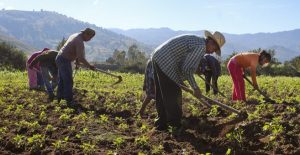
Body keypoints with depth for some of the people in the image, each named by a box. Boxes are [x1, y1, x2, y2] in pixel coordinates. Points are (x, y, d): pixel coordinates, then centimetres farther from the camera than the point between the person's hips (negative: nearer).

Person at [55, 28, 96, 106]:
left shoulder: (75, 35, 9)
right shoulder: (80, 42, -21)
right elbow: (81, 58, -25)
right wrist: (89, 66, -12)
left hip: (59, 58, 10)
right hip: (64, 61, -10)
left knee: (61, 80, 17)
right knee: (68, 81, -5)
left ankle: (60, 98, 26)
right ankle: (69, 101, -1)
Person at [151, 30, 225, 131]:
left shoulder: (195, 40, 19)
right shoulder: (201, 46, -13)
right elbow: (188, 69, -17)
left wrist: (180, 80, 23)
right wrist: (195, 88, -8)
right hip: (165, 63, -10)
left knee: (161, 96, 16)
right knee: (173, 96, 0)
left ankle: (161, 124, 26)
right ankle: (176, 126, 11)